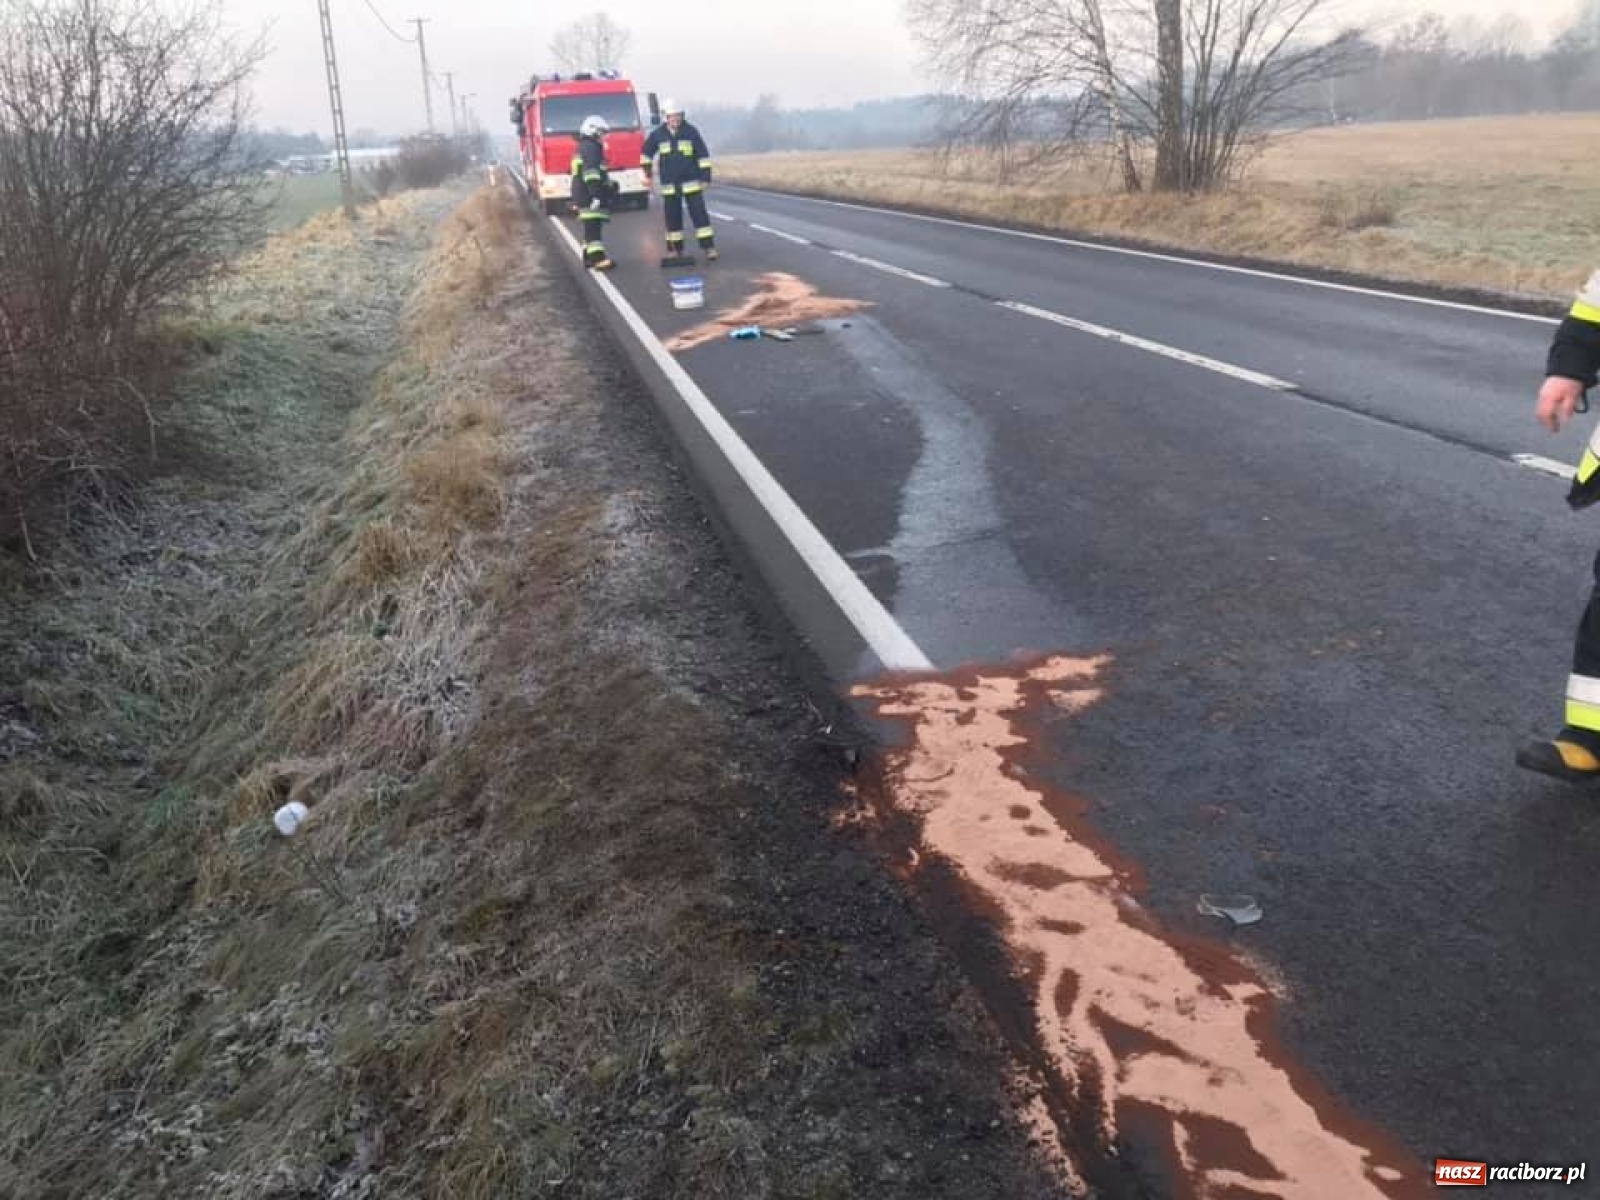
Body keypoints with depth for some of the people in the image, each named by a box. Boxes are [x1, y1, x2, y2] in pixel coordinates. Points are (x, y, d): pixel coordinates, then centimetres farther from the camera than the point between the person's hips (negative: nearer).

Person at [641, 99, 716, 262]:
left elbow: (703, 155, -2)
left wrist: (705, 176, -5)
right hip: (669, 184, 2)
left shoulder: (691, 131, -4)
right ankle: (675, 249, 15)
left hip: (691, 182, -2)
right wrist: (647, 173, 15)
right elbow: (646, 153, 17)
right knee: (672, 217, 6)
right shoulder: (657, 134, 1)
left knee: (699, 213, -7)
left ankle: (708, 247, -5)